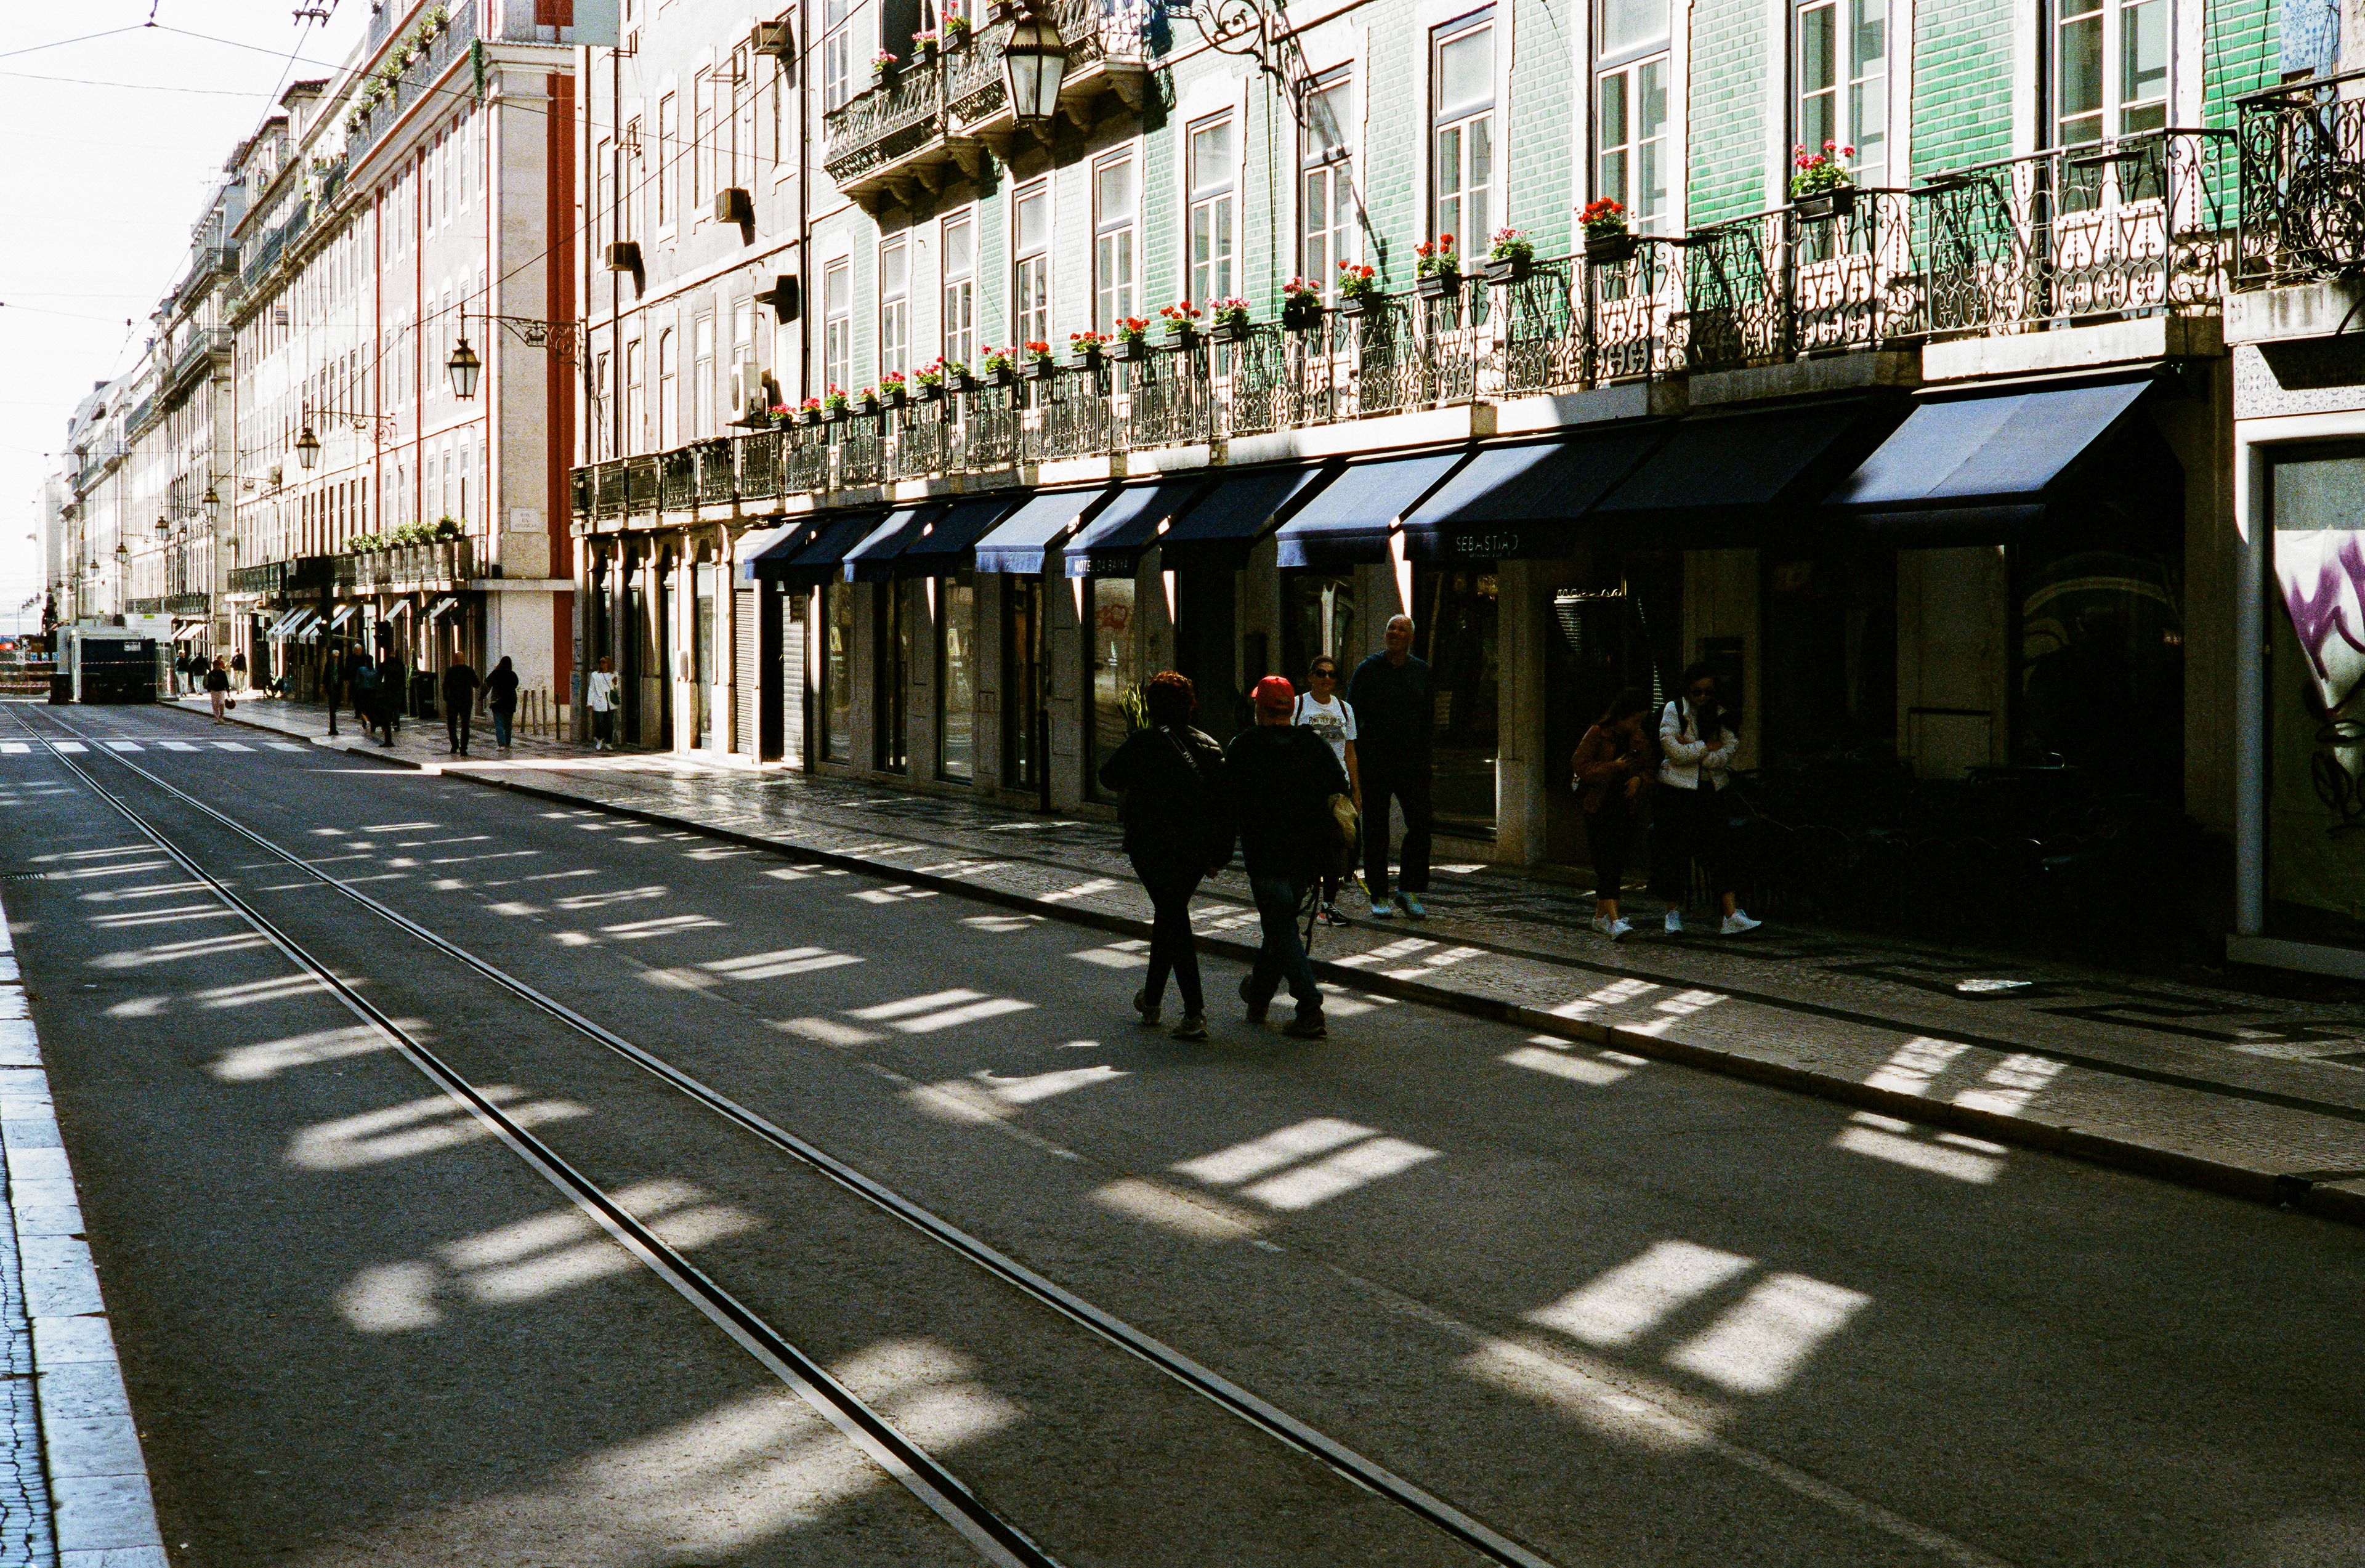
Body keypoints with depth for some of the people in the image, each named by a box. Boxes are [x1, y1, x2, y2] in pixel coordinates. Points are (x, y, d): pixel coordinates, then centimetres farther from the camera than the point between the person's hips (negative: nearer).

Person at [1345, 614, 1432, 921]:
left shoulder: (1422, 671, 9)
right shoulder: (1368, 669, 1)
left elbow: (1428, 717, 14)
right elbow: (1351, 714, 3)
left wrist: (1426, 755, 7)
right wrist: (1358, 751, -5)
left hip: (1412, 760, 2)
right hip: (1376, 762, -2)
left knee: (1421, 824, -5)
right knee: (1375, 829, 2)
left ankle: (1410, 892, 7)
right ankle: (1378, 897, 10)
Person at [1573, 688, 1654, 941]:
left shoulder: (1641, 740, 9)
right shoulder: (1597, 735, -7)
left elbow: (1647, 769, 18)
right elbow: (1579, 766, -11)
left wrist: (1639, 779, -5)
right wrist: (1613, 767, -20)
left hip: (1626, 806, 5)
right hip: (1599, 806, -5)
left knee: (1617, 863, 8)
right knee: (1606, 862, -14)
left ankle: (1600, 916, 21)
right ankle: (1614, 921, -23)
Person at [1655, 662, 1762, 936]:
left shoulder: (1720, 716, 9)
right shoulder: (1674, 711, -1)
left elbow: (1725, 757, -4)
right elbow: (1676, 752, -13)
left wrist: (1691, 750, -12)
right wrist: (1709, 746, -7)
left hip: (1711, 790, 2)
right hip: (1678, 790, -2)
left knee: (1717, 851, -7)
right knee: (1675, 851, 1)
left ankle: (1732, 915, -15)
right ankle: (1674, 913, 16)